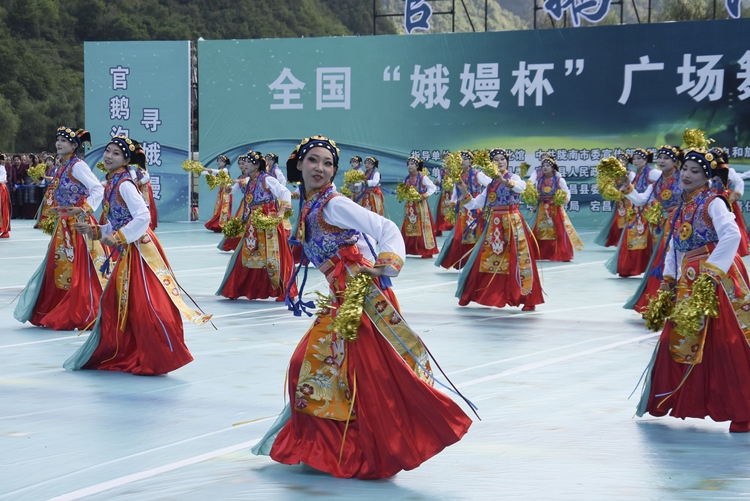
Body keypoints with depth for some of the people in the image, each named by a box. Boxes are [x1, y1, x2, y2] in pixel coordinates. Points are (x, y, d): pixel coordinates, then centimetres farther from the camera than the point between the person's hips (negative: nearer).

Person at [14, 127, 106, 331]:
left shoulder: (78, 166, -12)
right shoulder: (62, 168, 13)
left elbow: (98, 189, -19)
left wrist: (85, 209, -24)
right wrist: (56, 209, 9)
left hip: (78, 224, -9)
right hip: (64, 225, 9)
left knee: (79, 270, -6)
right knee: (59, 268, 11)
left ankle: (82, 315, 0)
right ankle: (59, 313, 19)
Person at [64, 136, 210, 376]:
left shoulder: (124, 184, -13)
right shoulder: (112, 184, 13)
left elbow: (143, 217, -23)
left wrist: (117, 238, -21)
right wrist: (92, 230, 9)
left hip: (140, 249, -9)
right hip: (127, 253, 9)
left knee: (145, 305, -8)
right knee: (114, 302, 12)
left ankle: (159, 359, -2)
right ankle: (116, 354, 21)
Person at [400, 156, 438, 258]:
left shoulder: (423, 178, -6)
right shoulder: (406, 179, 10)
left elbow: (432, 187, -4)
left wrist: (424, 195, -15)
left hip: (420, 205, -5)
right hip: (409, 206, 5)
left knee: (422, 228, -7)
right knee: (408, 228, 4)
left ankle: (426, 251, -6)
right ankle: (407, 249, 8)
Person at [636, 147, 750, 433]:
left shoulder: (713, 202, -8)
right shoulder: (683, 208, 15)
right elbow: (675, 247, 21)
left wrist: (711, 271, -24)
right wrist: (669, 277, 9)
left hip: (714, 280, -8)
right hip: (688, 283, 8)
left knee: (726, 345, -8)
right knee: (680, 342, 14)